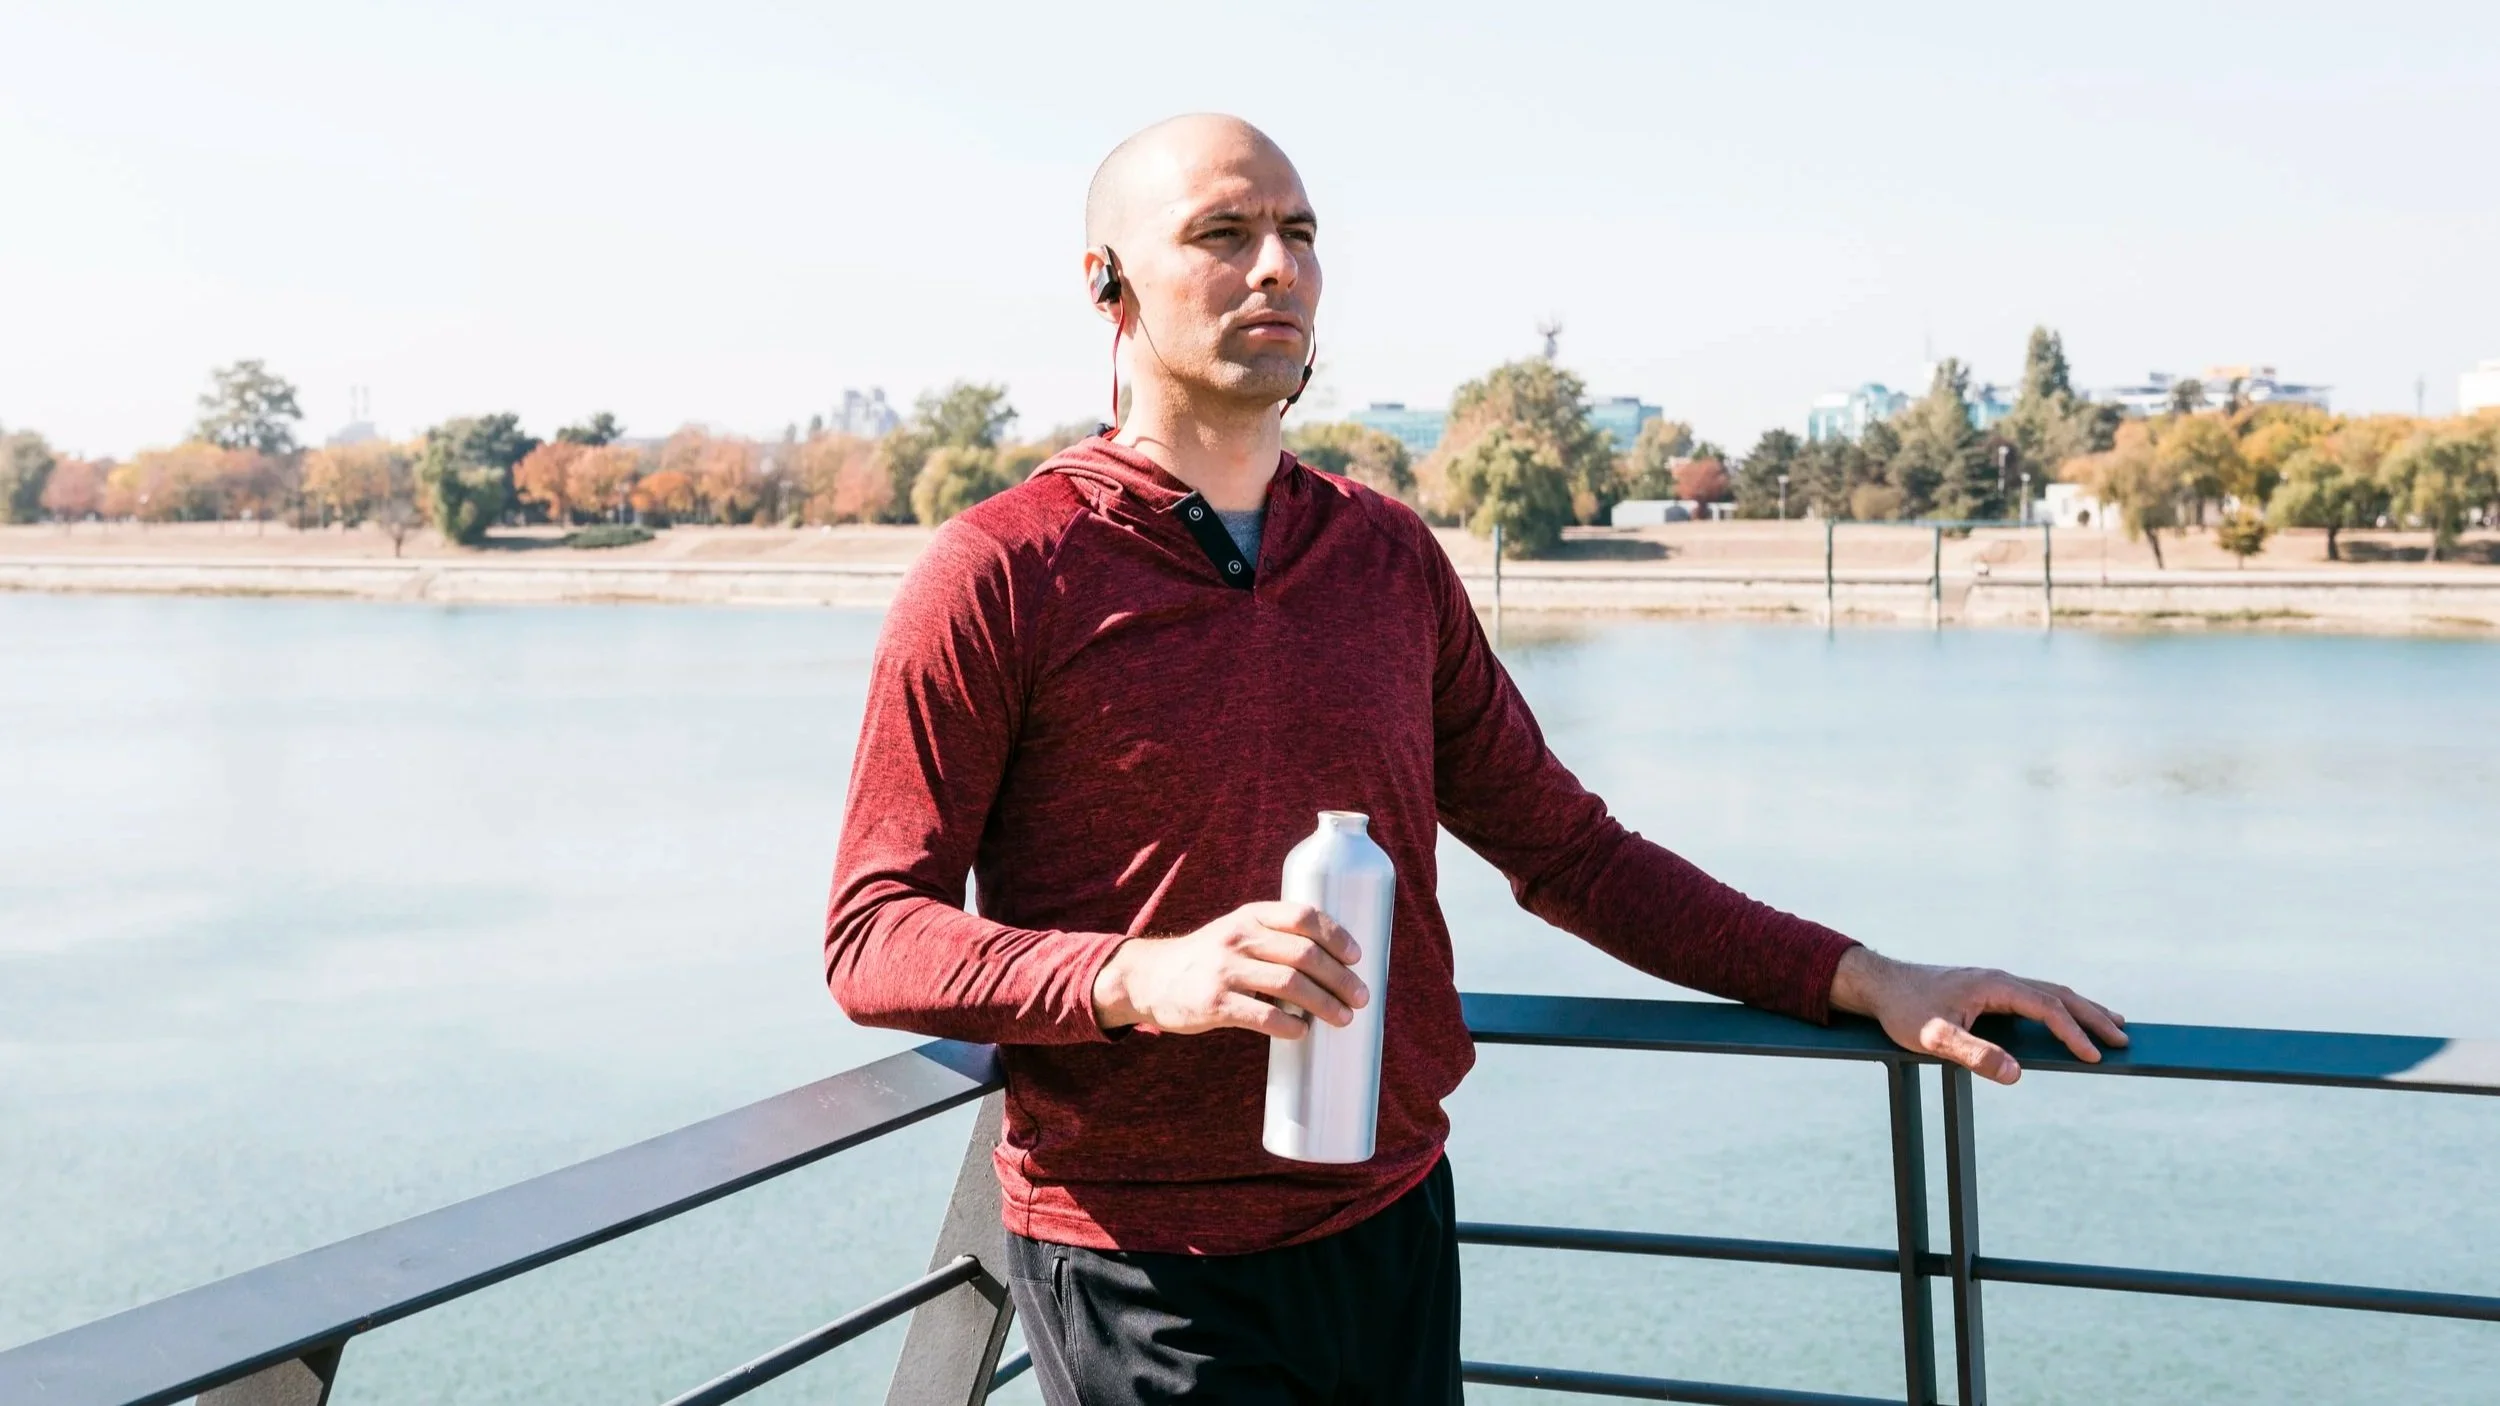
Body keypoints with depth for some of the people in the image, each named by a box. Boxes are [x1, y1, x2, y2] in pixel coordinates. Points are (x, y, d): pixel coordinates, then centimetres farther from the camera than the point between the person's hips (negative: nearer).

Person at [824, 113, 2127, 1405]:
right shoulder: (998, 574, -8)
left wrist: (1867, 981, 6)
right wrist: (1142, 979, -26)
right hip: (1143, 1276, -5)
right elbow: (874, 940, -9)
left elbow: (1564, 849, 13)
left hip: (1391, 1227, 5)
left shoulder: (1389, 556, 8)